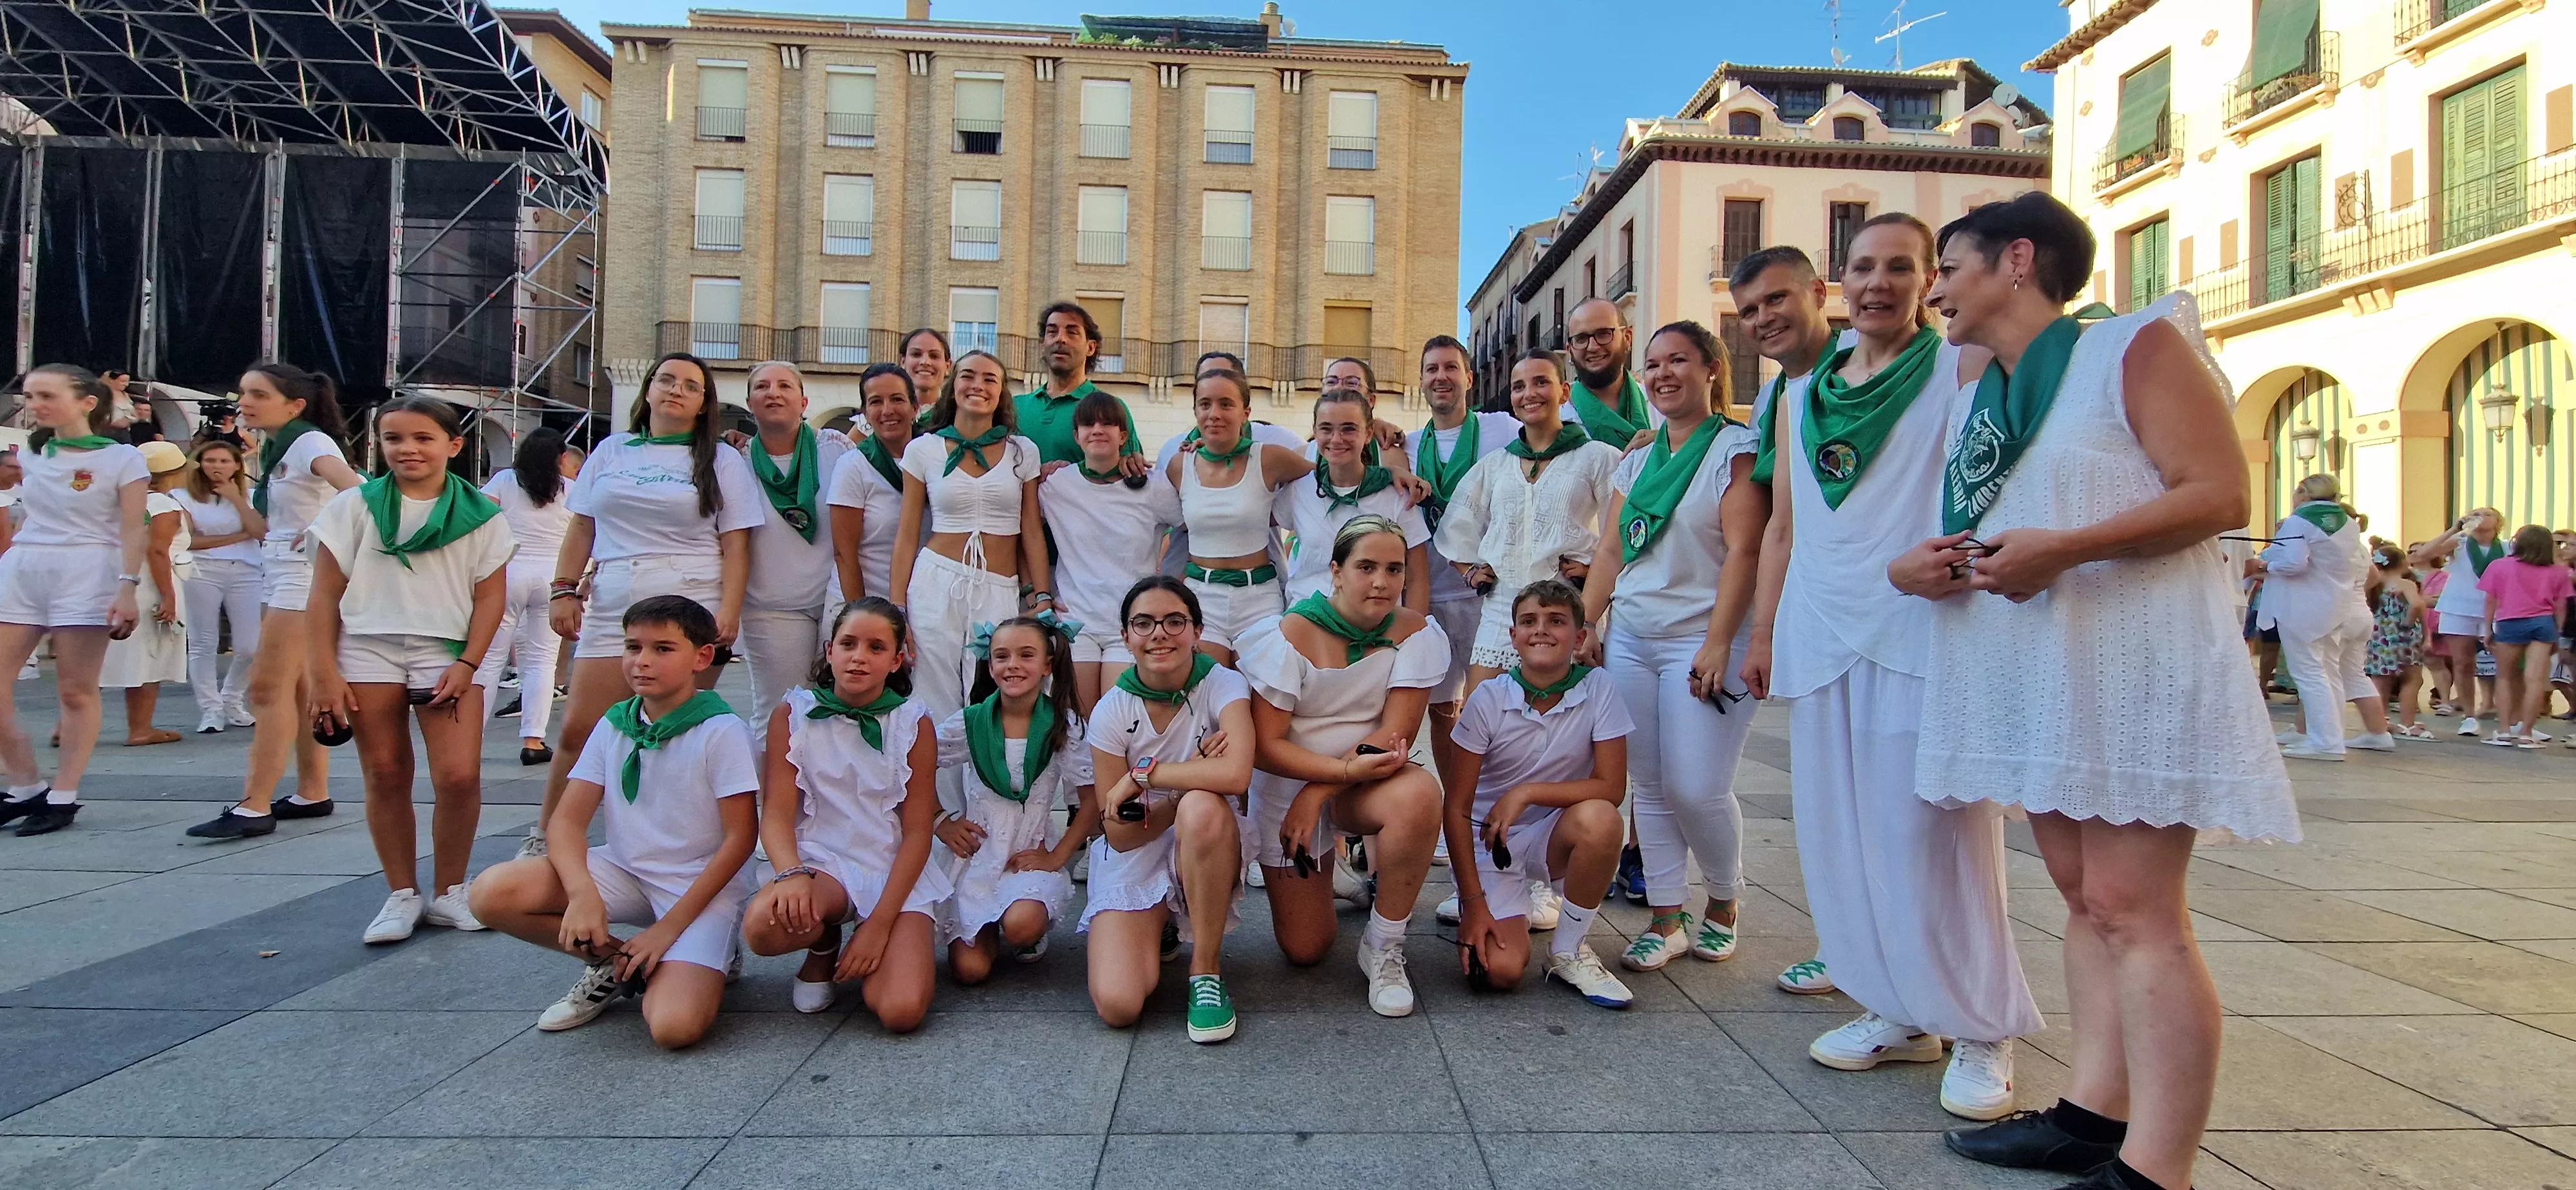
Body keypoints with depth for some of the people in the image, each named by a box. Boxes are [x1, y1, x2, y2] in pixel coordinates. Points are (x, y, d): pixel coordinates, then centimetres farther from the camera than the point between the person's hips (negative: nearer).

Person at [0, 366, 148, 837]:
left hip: (86, 572, -6)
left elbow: (132, 531, -7)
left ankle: (63, 796, 5)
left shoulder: (122, 457, -2)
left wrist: (129, 588, -16)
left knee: (76, 690, -2)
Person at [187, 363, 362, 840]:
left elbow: (357, 492, -31)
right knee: (297, 688, 10)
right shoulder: (276, 448, 16)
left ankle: (255, 807, -9)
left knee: (269, 687, -11)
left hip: (305, 572, -9)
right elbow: (265, 523, 18)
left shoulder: (310, 443, -12)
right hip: (278, 571, 9)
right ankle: (313, 793, 15)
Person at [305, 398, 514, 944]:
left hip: (445, 654, -1)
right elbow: (326, 595, 5)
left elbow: (490, 597, 3)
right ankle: (402, 894, 15)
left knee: (459, 776, -11)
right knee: (386, 776, 3)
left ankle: (448, 892, 7)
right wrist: (325, 674, -1)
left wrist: (466, 666, -7)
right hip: (368, 652, 1)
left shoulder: (481, 516, 4)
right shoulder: (355, 507, 5)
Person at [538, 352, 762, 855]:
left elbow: (735, 545, 3)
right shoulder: (612, 450, 16)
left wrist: (729, 611, -8)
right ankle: (543, 838, 15)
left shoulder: (722, 461, 9)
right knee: (578, 732, 1)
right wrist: (563, 588, 7)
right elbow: (581, 528, 18)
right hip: (612, 610, 3)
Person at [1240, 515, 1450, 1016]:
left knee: (1418, 796, -37)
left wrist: (1317, 795, -23)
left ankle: (1384, 946, -15)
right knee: (1304, 951, 2)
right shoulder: (1291, 637, -17)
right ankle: (1319, 877, 38)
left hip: (1367, 782, 1)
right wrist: (1347, 769, -31)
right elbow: (1266, 746, -18)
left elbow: (1396, 736, -16)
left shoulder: (1416, 634, -12)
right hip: (1287, 784, -1)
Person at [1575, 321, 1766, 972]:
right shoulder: (1637, 462, 16)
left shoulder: (1737, 449, -4)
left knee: (1697, 789, -8)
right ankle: (1666, 919, 15)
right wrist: (1584, 625, 6)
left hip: (1702, 642, -6)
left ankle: (1724, 905, 17)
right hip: (1630, 640, 6)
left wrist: (1719, 644, -18)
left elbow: (1744, 552, -12)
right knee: (1650, 787, 6)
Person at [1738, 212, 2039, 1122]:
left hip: (1922, 636, -5)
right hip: (1821, 637, 5)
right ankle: (1900, 1015, 20)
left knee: (1936, 835, -4)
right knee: (1842, 834, 7)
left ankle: (1982, 1033, 9)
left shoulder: (1959, 370, 3)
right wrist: (1762, 633, 14)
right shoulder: (1801, 396, 17)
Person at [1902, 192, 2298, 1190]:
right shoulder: (1980, 399, 18)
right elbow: (1960, 535, 24)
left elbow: (2221, 493, -12)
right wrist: (1912, 567, 0)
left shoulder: (2137, 347, -4)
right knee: (2084, 899, 9)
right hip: (2030, 671, 8)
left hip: (2131, 664, -8)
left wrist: (2065, 548, -23)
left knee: (2135, 909, -10)